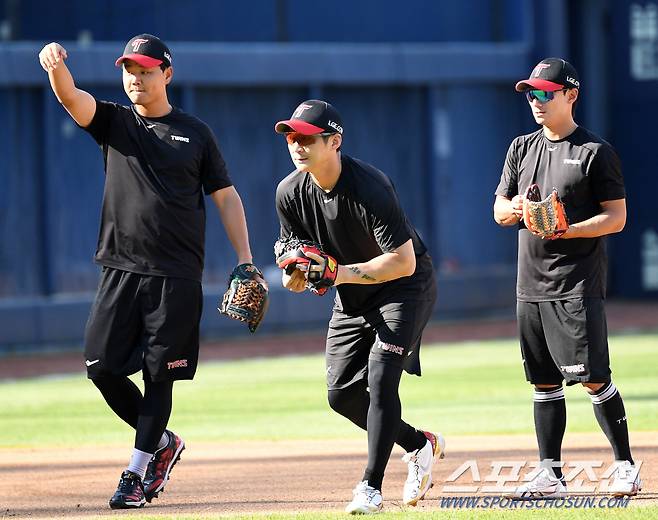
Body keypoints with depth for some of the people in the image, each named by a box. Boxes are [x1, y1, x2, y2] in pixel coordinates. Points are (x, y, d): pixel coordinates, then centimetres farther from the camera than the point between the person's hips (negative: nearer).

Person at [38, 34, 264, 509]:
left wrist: (245, 260, -1)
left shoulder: (195, 133, 7)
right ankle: (162, 442, 18)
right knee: (102, 367, -3)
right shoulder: (114, 122, 9)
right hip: (121, 270, 2)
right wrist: (56, 65, -33)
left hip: (177, 277, -2)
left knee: (158, 375, -4)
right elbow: (70, 96, -9)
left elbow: (225, 196, 9)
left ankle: (136, 473, 4)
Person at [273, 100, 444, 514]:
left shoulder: (369, 188, -30)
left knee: (380, 377, -21)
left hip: (406, 287, -7)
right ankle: (421, 445, 26)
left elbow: (404, 262, -31)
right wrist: (294, 274, -23)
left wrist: (341, 273, -35)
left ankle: (371, 487, -18)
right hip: (353, 296, 7)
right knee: (342, 394, 5)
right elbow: (297, 255, 1)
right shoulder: (290, 193, -11)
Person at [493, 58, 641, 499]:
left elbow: (617, 217, -7)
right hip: (531, 283, 6)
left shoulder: (596, 152, -4)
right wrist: (514, 209, -8)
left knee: (593, 377, -10)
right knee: (545, 381, 8)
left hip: (578, 284, -6)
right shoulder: (522, 149, 14)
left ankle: (626, 465, 0)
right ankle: (551, 475, 11)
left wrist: (567, 230, -22)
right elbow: (500, 210, 17)